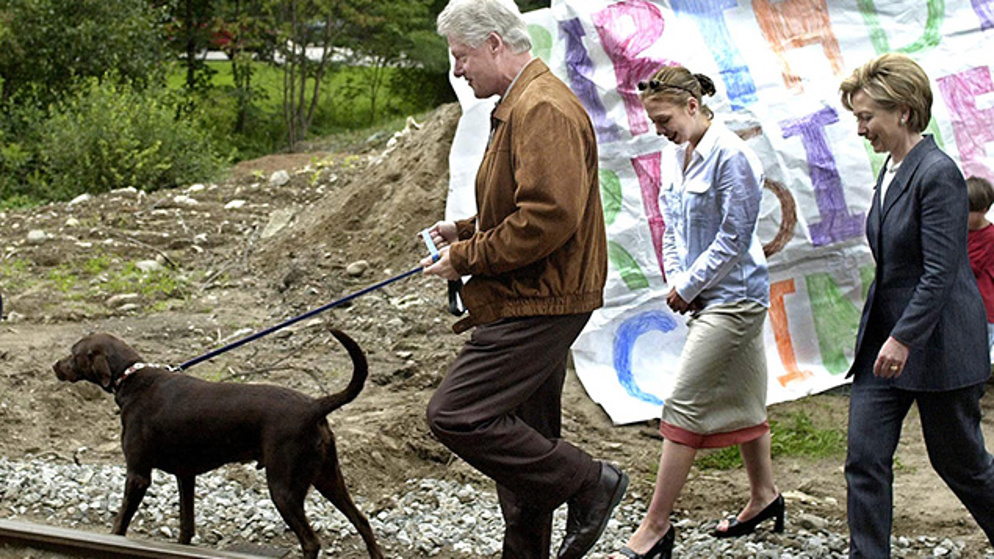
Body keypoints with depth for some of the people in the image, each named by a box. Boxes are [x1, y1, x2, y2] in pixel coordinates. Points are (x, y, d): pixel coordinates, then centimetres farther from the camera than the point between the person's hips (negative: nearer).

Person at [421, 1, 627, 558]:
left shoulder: (544, 109, -16)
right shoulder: (521, 106, 19)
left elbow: (550, 216, -26)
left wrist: (467, 258, -17)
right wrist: (465, 229, 13)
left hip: (537, 305, -11)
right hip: (534, 303, 11)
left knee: (456, 414, -15)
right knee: (522, 439, 14)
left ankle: (588, 482, -6)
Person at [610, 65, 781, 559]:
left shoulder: (730, 156, -18)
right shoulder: (673, 153, 8)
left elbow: (734, 237, -18)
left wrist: (688, 285, -12)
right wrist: (674, 280, 2)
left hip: (733, 296, -9)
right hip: (704, 296, 9)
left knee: (683, 405, -9)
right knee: (741, 399, 18)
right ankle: (764, 495, 32)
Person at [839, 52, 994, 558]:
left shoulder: (938, 174, -17)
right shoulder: (891, 171, 10)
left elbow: (940, 272, -21)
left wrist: (903, 338, -24)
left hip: (937, 346, -8)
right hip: (884, 338, 8)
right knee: (864, 459, 0)